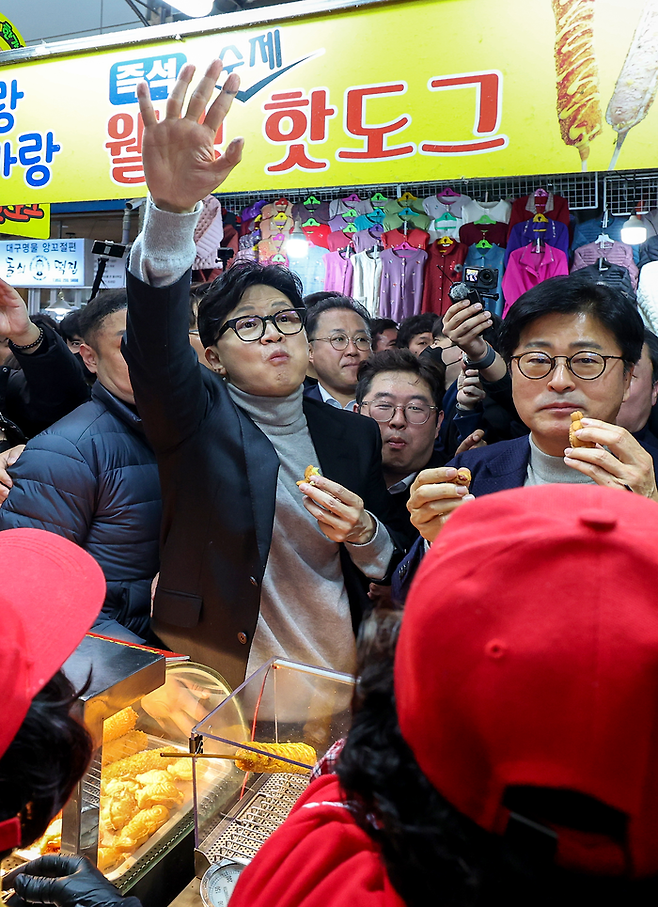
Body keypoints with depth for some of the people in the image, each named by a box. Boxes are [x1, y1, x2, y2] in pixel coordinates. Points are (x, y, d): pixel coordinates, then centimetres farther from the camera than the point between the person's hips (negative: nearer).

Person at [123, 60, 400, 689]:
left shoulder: (354, 434, 2)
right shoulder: (196, 417, -7)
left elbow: (387, 568, 7)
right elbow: (156, 338, -28)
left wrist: (362, 533, -15)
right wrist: (171, 207, -44)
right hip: (217, 679, -2)